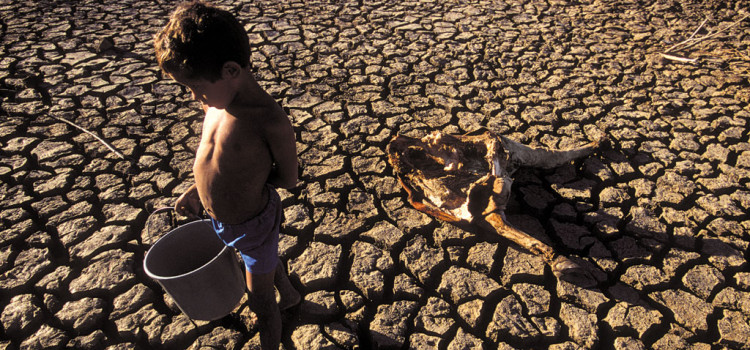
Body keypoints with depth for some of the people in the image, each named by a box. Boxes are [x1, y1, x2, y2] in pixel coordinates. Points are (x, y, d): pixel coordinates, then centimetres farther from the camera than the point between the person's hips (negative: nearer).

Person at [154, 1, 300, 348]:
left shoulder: (270, 121, -32)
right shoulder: (218, 103, -9)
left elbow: (288, 180, -19)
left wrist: (249, 178, -12)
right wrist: (198, 190, 2)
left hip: (253, 224, -8)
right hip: (220, 218, 8)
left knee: (260, 300, 13)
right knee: (267, 260, 34)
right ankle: (289, 294, 64)